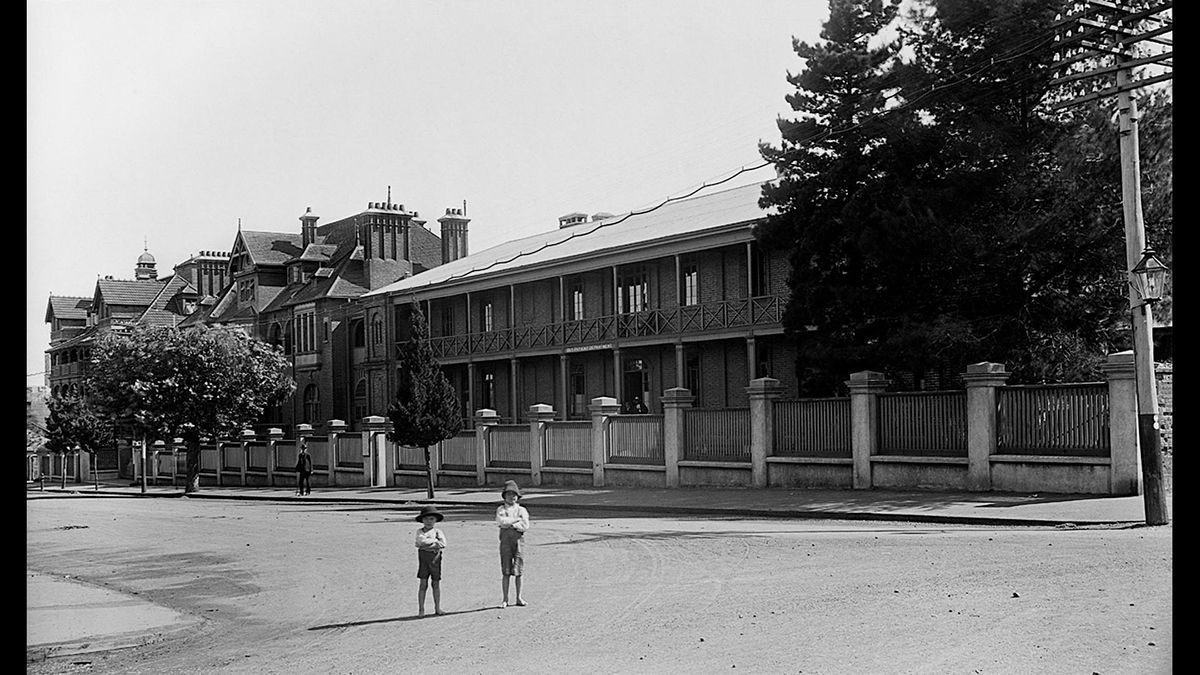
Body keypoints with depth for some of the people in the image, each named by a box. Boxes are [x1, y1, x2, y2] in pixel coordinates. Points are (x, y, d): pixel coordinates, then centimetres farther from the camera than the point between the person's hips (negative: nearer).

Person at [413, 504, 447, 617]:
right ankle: (421, 610, 4)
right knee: (423, 584, -1)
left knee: (436, 584, 9)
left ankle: (437, 608, 19)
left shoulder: (438, 531, 5)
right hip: (423, 557, -1)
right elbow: (422, 541, -17)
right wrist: (435, 541, -10)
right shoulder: (420, 531, 3)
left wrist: (426, 545, -16)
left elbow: (443, 544, -10)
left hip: (435, 558, 1)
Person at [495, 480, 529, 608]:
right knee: (506, 572, -1)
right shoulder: (500, 509, 7)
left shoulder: (522, 510, 10)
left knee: (518, 571, 4)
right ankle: (505, 599, 5)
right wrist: (517, 520, -7)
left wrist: (510, 524, -9)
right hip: (505, 540, -1)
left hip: (519, 540, 1)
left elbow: (525, 525, -5)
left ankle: (519, 598, 14)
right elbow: (501, 521, -13)